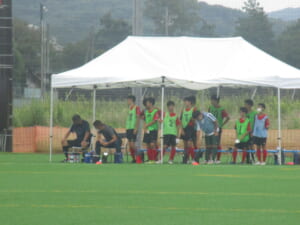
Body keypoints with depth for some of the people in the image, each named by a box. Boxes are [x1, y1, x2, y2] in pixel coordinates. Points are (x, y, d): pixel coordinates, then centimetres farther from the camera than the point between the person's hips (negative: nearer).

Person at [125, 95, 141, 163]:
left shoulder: (137, 108, -8)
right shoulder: (130, 108, 17)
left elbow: (138, 119, -12)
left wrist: (136, 129, -17)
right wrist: (126, 128, 16)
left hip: (133, 129, -8)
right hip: (128, 129, 8)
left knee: (132, 144, -13)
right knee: (129, 144, 5)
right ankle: (133, 159, 10)